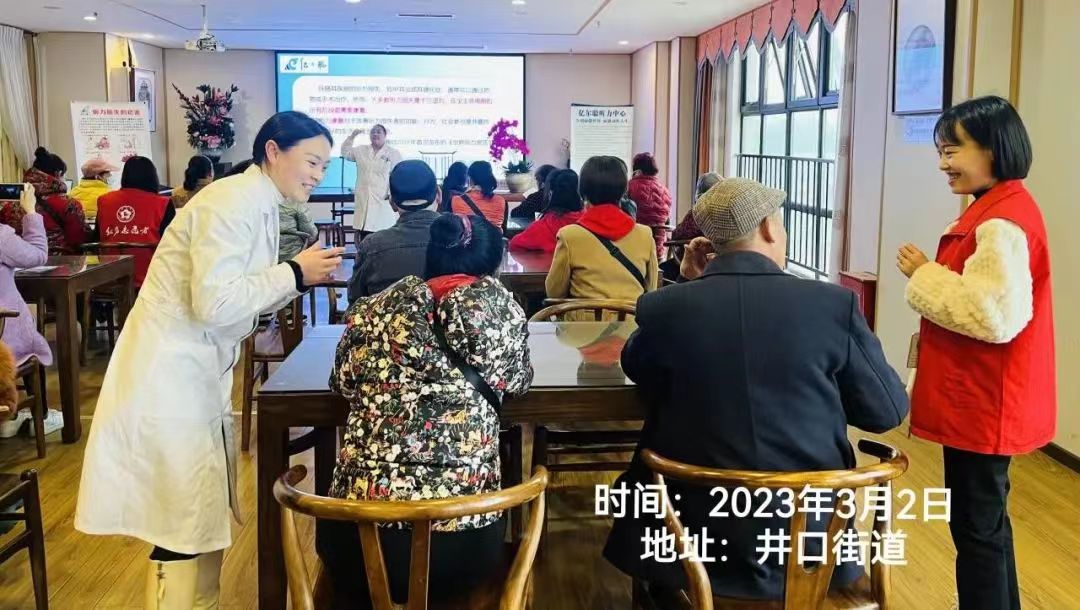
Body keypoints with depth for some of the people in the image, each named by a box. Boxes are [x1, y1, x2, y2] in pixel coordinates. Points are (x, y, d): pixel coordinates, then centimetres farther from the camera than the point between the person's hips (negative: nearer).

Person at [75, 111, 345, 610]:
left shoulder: (259, 205, 10)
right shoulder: (233, 203, -19)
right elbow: (214, 303, -28)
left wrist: (300, 275, 0)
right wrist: (294, 273, -19)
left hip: (197, 371, 10)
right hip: (170, 372, -10)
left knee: (203, 511, 17)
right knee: (186, 520, -2)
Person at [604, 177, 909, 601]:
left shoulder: (664, 306, -11)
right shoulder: (833, 303, -12)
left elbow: (634, 366, 13)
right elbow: (889, 411, 0)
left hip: (694, 538, 0)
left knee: (635, 484, 31)